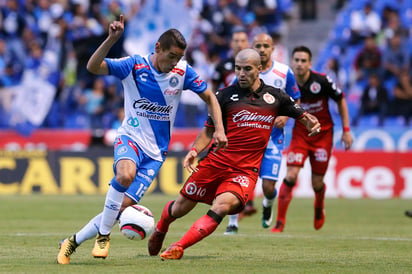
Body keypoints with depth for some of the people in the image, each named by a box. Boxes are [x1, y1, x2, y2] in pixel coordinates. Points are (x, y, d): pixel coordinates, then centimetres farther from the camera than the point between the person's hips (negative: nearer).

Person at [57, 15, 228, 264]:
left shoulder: (183, 71, -4)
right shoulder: (134, 65, -11)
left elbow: (209, 97, 10)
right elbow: (92, 67, -21)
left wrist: (219, 129, -1)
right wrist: (112, 39, -34)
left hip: (156, 152, 3)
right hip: (131, 138, -2)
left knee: (123, 206, -10)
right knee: (125, 174, -38)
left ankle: (73, 242, 10)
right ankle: (103, 235, -18)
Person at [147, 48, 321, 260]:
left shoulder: (275, 97, 8)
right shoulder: (226, 95, 4)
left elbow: (300, 114, 19)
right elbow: (209, 129, 9)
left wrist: (310, 122, -5)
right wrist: (194, 150, -9)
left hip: (246, 170, -1)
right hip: (216, 162, 1)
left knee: (223, 206, -29)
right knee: (180, 208, 5)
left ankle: (178, 247, -26)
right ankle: (160, 230, 41)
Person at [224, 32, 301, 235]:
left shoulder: (284, 72, -1)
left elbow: (296, 101, 9)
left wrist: (286, 116, -9)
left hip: (273, 134, -1)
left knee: (268, 186, -8)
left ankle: (268, 205, 31)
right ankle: (233, 223, 5)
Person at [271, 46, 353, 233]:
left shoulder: (321, 81, -16)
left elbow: (340, 100, -1)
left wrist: (346, 130, -1)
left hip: (323, 134, -1)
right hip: (300, 133, 1)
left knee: (317, 183, 2)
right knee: (290, 176, -16)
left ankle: (319, 209, 38)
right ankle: (280, 221, -6)